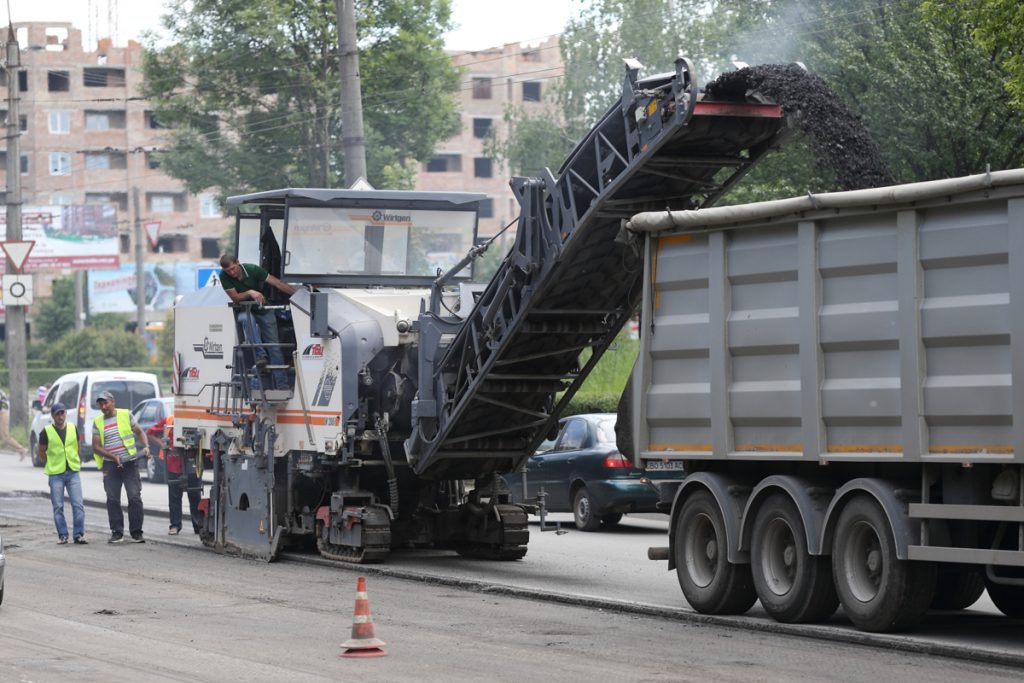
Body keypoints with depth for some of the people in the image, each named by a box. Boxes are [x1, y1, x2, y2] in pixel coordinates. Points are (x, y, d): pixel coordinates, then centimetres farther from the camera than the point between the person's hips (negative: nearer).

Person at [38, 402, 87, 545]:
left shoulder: (73, 429, 6)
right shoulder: (46, 432, -3)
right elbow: (42, 453, 6)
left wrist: (77, 462, 12)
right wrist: (52, 464, 5)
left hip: (73, 472, 2)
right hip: (55, 474, -2)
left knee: (78, 504, -5)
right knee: (58, 507, 2)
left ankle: (79, 534, -1)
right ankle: (62, 535, 10)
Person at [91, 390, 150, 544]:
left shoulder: (126, 415, 6)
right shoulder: (98, 423, 8)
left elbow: (139, 432, 13)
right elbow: (96, 446, 2)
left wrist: (146, 446, -6)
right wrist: (113, 457, -11)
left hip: (129, 462, -2)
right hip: (110, 465, 2)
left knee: (134, 497, -7)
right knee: (112, 499, 2)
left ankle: (136, 532, -3)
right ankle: (117, 532, 9)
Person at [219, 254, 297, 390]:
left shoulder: (252, 270, -21)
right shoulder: (224, 276, -17)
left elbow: (278, 284, -20)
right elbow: (235, 298, -17)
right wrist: (250, 293, -35)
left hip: (263, 310, 0)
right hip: (244, 310, 0)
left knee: (274, 346, -5)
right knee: (247, 318, -38)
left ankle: (282, 384, -2)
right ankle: (260, 355, -34)